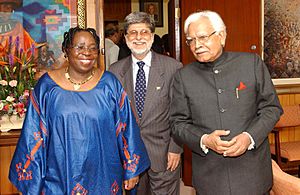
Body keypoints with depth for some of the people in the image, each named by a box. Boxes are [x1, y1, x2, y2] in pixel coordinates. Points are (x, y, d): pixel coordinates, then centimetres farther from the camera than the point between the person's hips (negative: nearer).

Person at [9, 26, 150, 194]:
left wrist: (132, 169, 2)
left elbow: (125, 129, 0)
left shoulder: (109, 84, -4)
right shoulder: (47, 86, -4)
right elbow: (33, 135, -1)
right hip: (59, 181, 0)